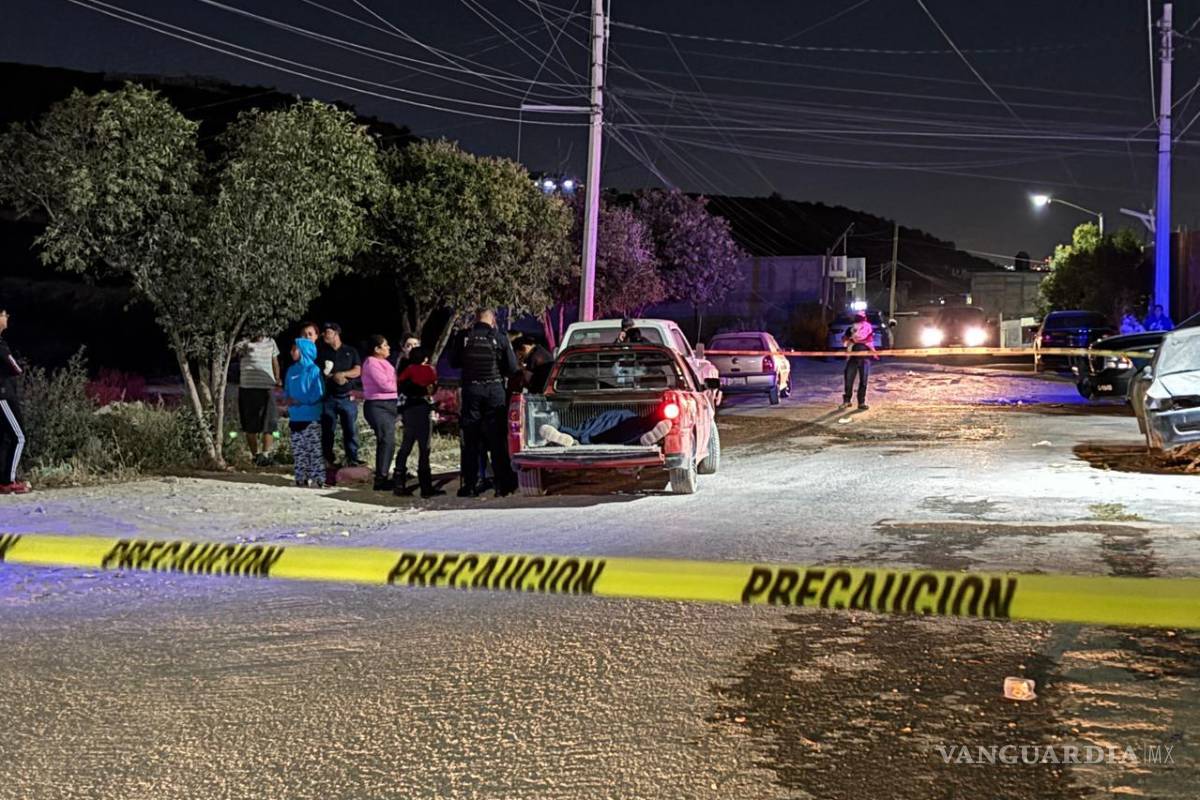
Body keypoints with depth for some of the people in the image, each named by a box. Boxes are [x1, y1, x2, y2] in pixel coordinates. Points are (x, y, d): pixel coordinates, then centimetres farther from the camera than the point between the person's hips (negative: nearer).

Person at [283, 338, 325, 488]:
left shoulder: (313, 370, -7)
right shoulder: (292, 370, 13)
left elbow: (317, 394, -11)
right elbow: (287, 391, 19)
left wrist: (299, 402, -11)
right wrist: (288, 399, -3)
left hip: (311, 418, -7)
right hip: (295, 417, 7)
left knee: (314, 449, -7)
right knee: (298, 450, 9)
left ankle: (318, 479, -5)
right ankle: (301, 478, 16)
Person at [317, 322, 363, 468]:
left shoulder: (350, 351, 10)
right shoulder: (322, 353, 10)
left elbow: (357, 371, 0)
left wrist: (342, 374, -18)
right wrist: (334, 377, -14)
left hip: (347, 397, 0)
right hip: (328, 398, 1)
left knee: (351, 429, -3)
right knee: (327, 431, 2)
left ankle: (353, 460, 3)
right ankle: (328, 460, 9)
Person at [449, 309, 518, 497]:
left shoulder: (463, 337, -2)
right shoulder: (500, 339, -4)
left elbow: (453, 362, 9)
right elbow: (512, 367, -1)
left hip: (470, 390, 1)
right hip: (494, 389, -1)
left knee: (470, 441, 5)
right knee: (497, 440, 4)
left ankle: (470, 485, 3)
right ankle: (503, 484, 3)